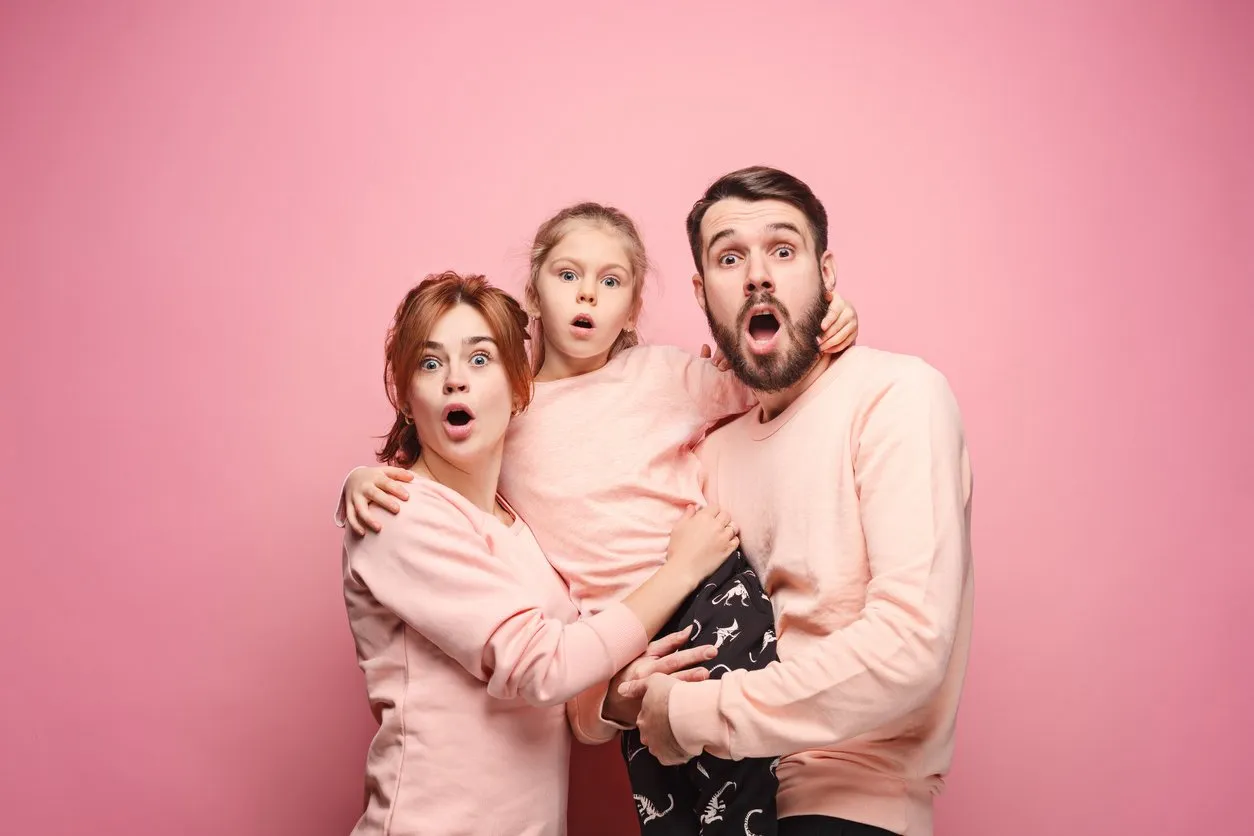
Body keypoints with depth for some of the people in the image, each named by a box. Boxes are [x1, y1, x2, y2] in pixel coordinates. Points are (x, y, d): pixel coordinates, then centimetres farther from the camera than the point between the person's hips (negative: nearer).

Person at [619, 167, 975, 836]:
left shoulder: (897, 394, -12)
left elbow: (908, 646, -22)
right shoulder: (718, 448, 10)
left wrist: (692, 713, -15)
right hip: (724, 781, 6)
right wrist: (635, 687, -5)